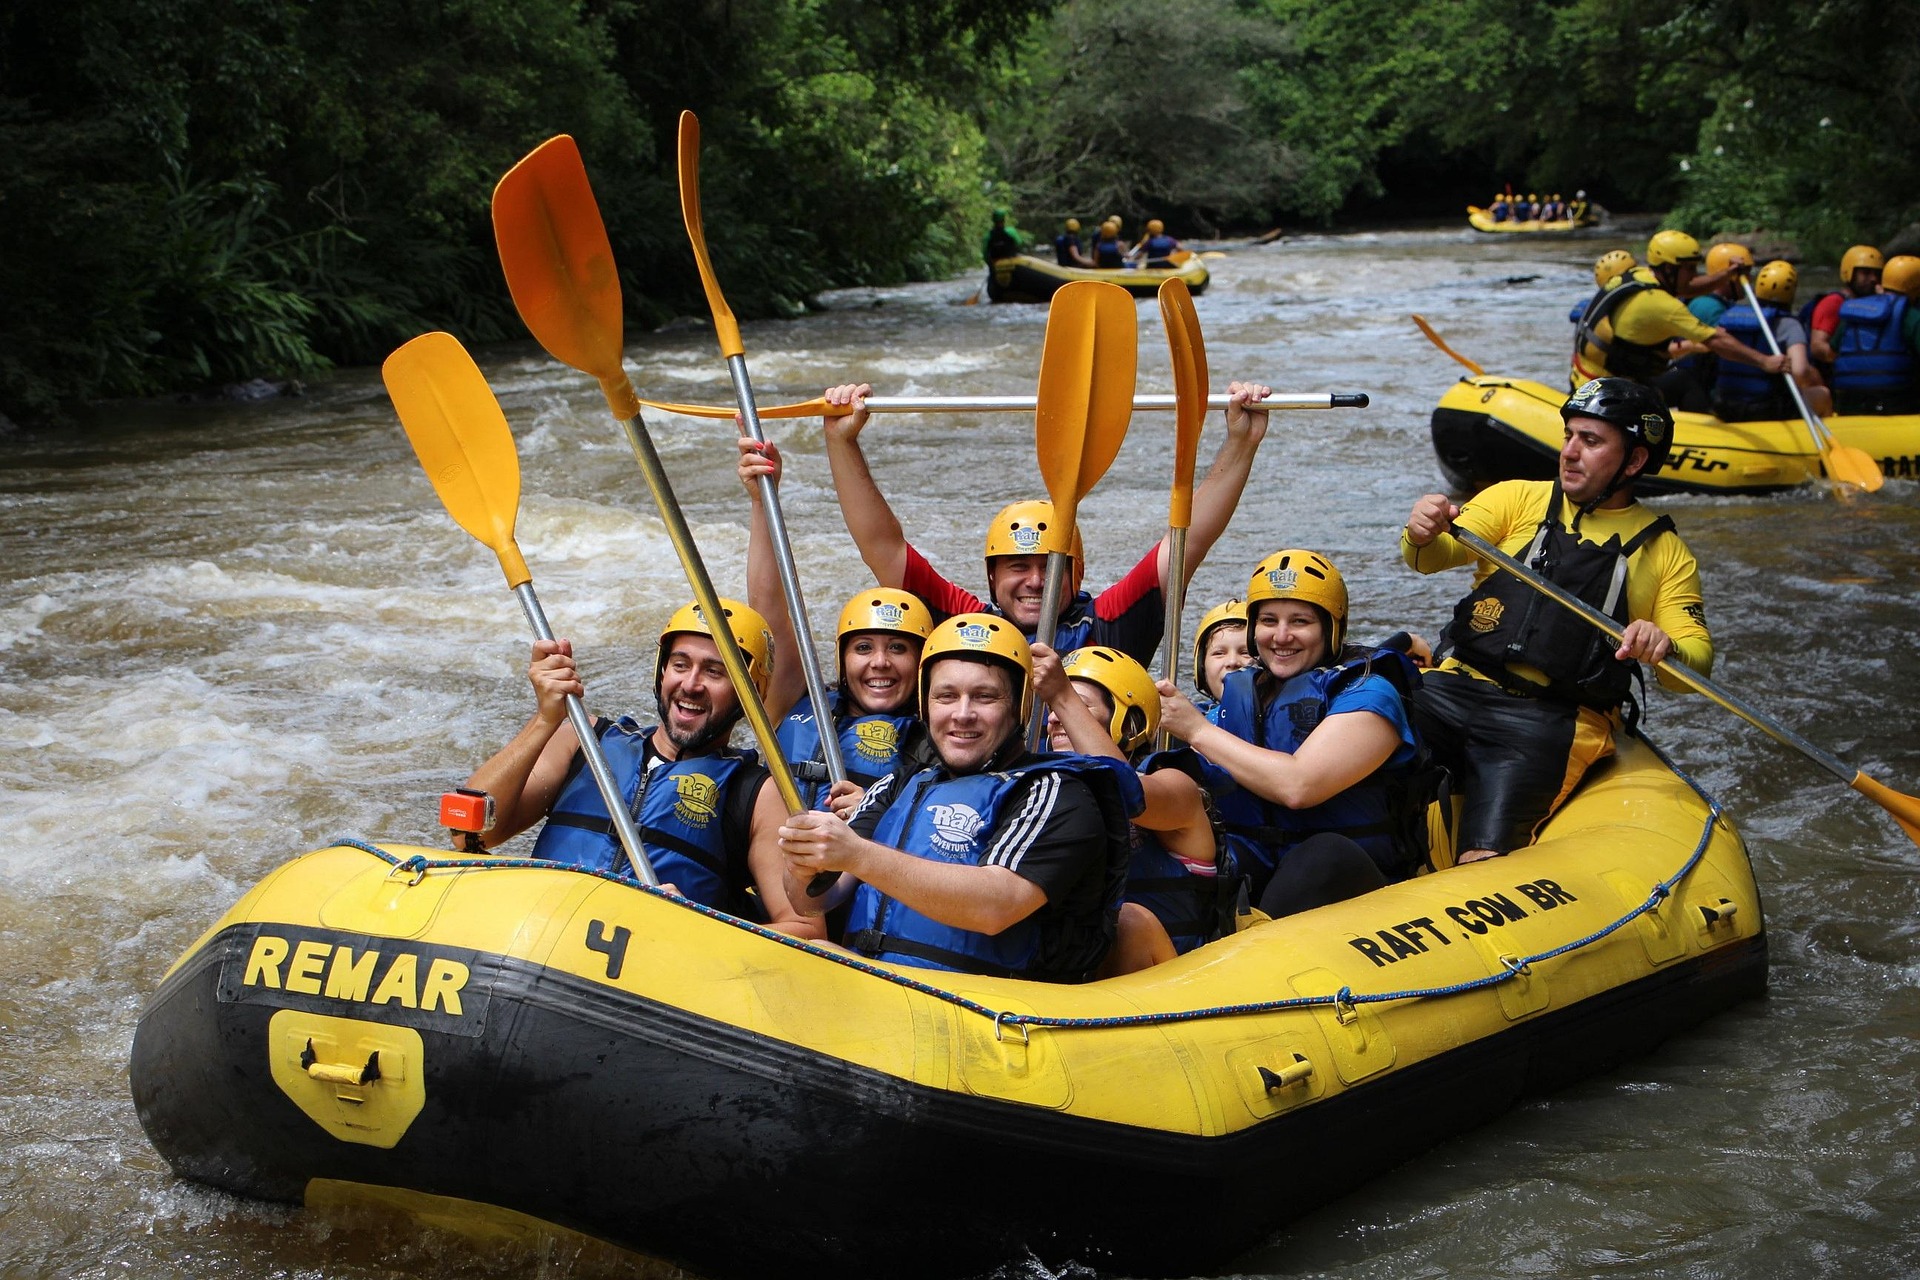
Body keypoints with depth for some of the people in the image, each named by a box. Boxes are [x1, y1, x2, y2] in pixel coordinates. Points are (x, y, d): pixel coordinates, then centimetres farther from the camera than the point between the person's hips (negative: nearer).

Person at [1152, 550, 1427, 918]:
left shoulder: (1367, 694, -3)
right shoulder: (1240, 696, 14)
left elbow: (1298, 787, -19)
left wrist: (1198, 730, -9)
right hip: (1250, 881, 5)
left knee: (1326, 856, -38)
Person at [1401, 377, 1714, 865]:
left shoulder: (1665, 551, 14)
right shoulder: (1520, 499, 15)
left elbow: (1697, 662, 7)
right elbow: (1434, 557, 0)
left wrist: (1666, 647, -18)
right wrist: (1422, 536, -25)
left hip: (1551, 721, -1)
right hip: (1456, 687, 2)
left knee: (1485, 854, -26)